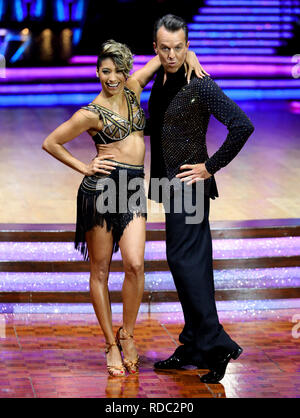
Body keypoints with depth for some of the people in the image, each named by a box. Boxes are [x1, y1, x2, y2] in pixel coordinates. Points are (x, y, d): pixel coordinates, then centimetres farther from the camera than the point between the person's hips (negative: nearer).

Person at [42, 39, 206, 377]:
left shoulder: (132, 90, 10)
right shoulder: (91, 113, -3)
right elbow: (50, 143, 3)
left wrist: (189, 56, 2)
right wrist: (84, 168, 1)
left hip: (134, 189, 4)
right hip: (101, 188, -4)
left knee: (135, 264, -12)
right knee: (100, 269, 2)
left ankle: (127, 335, 6)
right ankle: (111, 345, 12)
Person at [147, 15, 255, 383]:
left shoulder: (200, 85, -15)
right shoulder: (160, 83, 11)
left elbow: (242, 126, -21)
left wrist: (211, 166, -17)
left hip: (189, 184, -9)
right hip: (171, 186, 9)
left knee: (183, 260, -12)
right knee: (193, 263, 11)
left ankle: (215, 345, -8)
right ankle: (195, 348, 16)